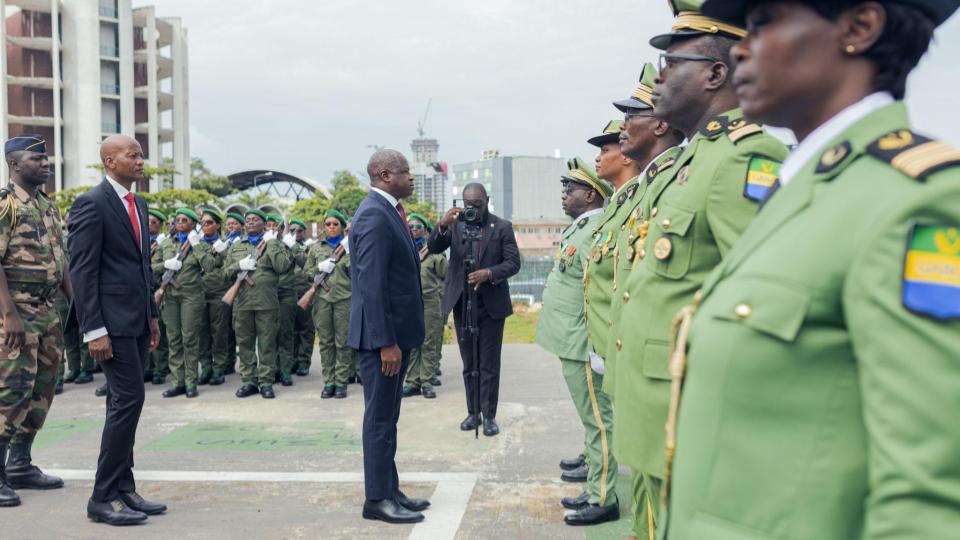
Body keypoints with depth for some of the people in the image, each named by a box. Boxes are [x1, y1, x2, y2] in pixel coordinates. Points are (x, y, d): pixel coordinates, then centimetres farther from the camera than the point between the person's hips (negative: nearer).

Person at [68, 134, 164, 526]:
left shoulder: (137, 203, 15)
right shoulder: (91, 204, -11)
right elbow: (81, 270, -14)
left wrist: (152, 315, 18)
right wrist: (93, 330, -19)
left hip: (137, 318, 9)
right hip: (112, 318, -8)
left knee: (125, 402, 11)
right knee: (128, 399, -10)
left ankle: (123, 490, 18)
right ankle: (103, 498, -2)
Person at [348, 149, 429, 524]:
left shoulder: (389, 211, 13)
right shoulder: (374, 216, -18)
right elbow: (372, 285, -22)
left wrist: (398, 338, 15)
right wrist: (386, 342, -23)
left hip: (396, 330, 10)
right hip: (383, 335, -10)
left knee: (387, 417, 15)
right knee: (380, 418, -1)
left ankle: (389, 490, 25)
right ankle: (377, 499, 8)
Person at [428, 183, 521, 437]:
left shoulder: (503, 227, -1)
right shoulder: (455, 225, 4)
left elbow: (514, 262, -6)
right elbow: (433, 248, -9)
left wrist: (489, 273, -23)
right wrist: (442, 225, -28)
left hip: (492, 304, -2)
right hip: (462, 304, 2)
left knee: (489, 364, 1)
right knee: (469, 363, 10)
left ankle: (489, 415, 8)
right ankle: (473, 412, 19)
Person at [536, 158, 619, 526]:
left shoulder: (596, 231, -17)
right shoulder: (579, 227, 14)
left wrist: (593, 347, -21)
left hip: (583, 344, -10)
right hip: (570, 342, 10)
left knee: (597, 421, -2)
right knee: (591, 420, 16)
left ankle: (604, 500, 6)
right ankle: (595, 490, 26)